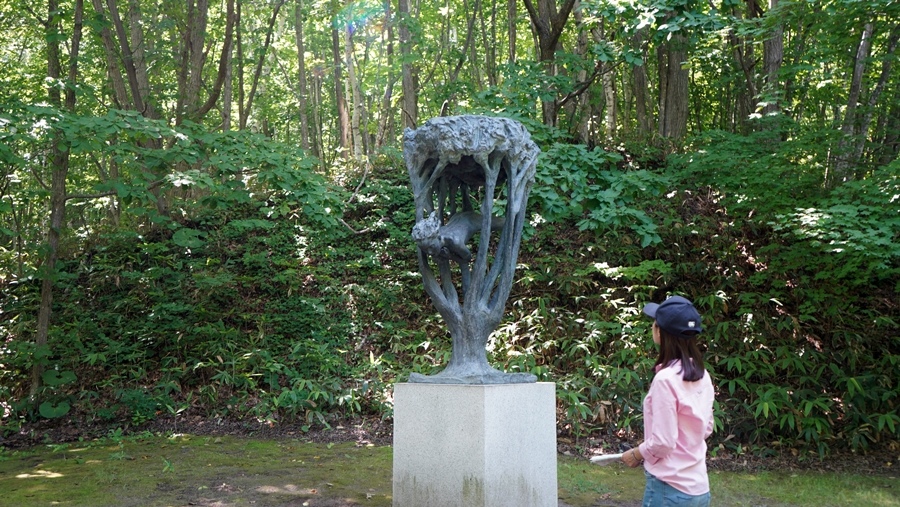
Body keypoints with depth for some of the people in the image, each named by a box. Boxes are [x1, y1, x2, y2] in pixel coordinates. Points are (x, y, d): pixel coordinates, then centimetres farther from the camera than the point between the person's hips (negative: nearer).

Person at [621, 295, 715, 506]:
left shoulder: (666, 378, -20)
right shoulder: (702, 376, 4)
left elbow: (663, 442, -19)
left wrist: (637, 454, -3)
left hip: (670, 488, -8)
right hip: (698, 487, 8)